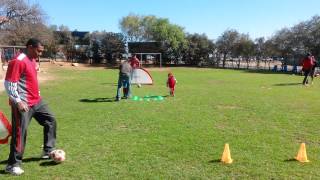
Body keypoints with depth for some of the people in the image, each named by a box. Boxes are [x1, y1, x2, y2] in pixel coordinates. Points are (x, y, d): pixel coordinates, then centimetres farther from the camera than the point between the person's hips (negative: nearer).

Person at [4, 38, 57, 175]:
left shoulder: (32, 60, 12)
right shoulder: (18, 61, -16)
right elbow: (9, 83, -18)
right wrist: (18, 101, -21)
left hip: (36, 101, 10)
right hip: (23, 104, -10)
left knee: (51, 121, 14)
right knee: (20, 133, -4)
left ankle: (48, 151, 26)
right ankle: (13, 165, 10)